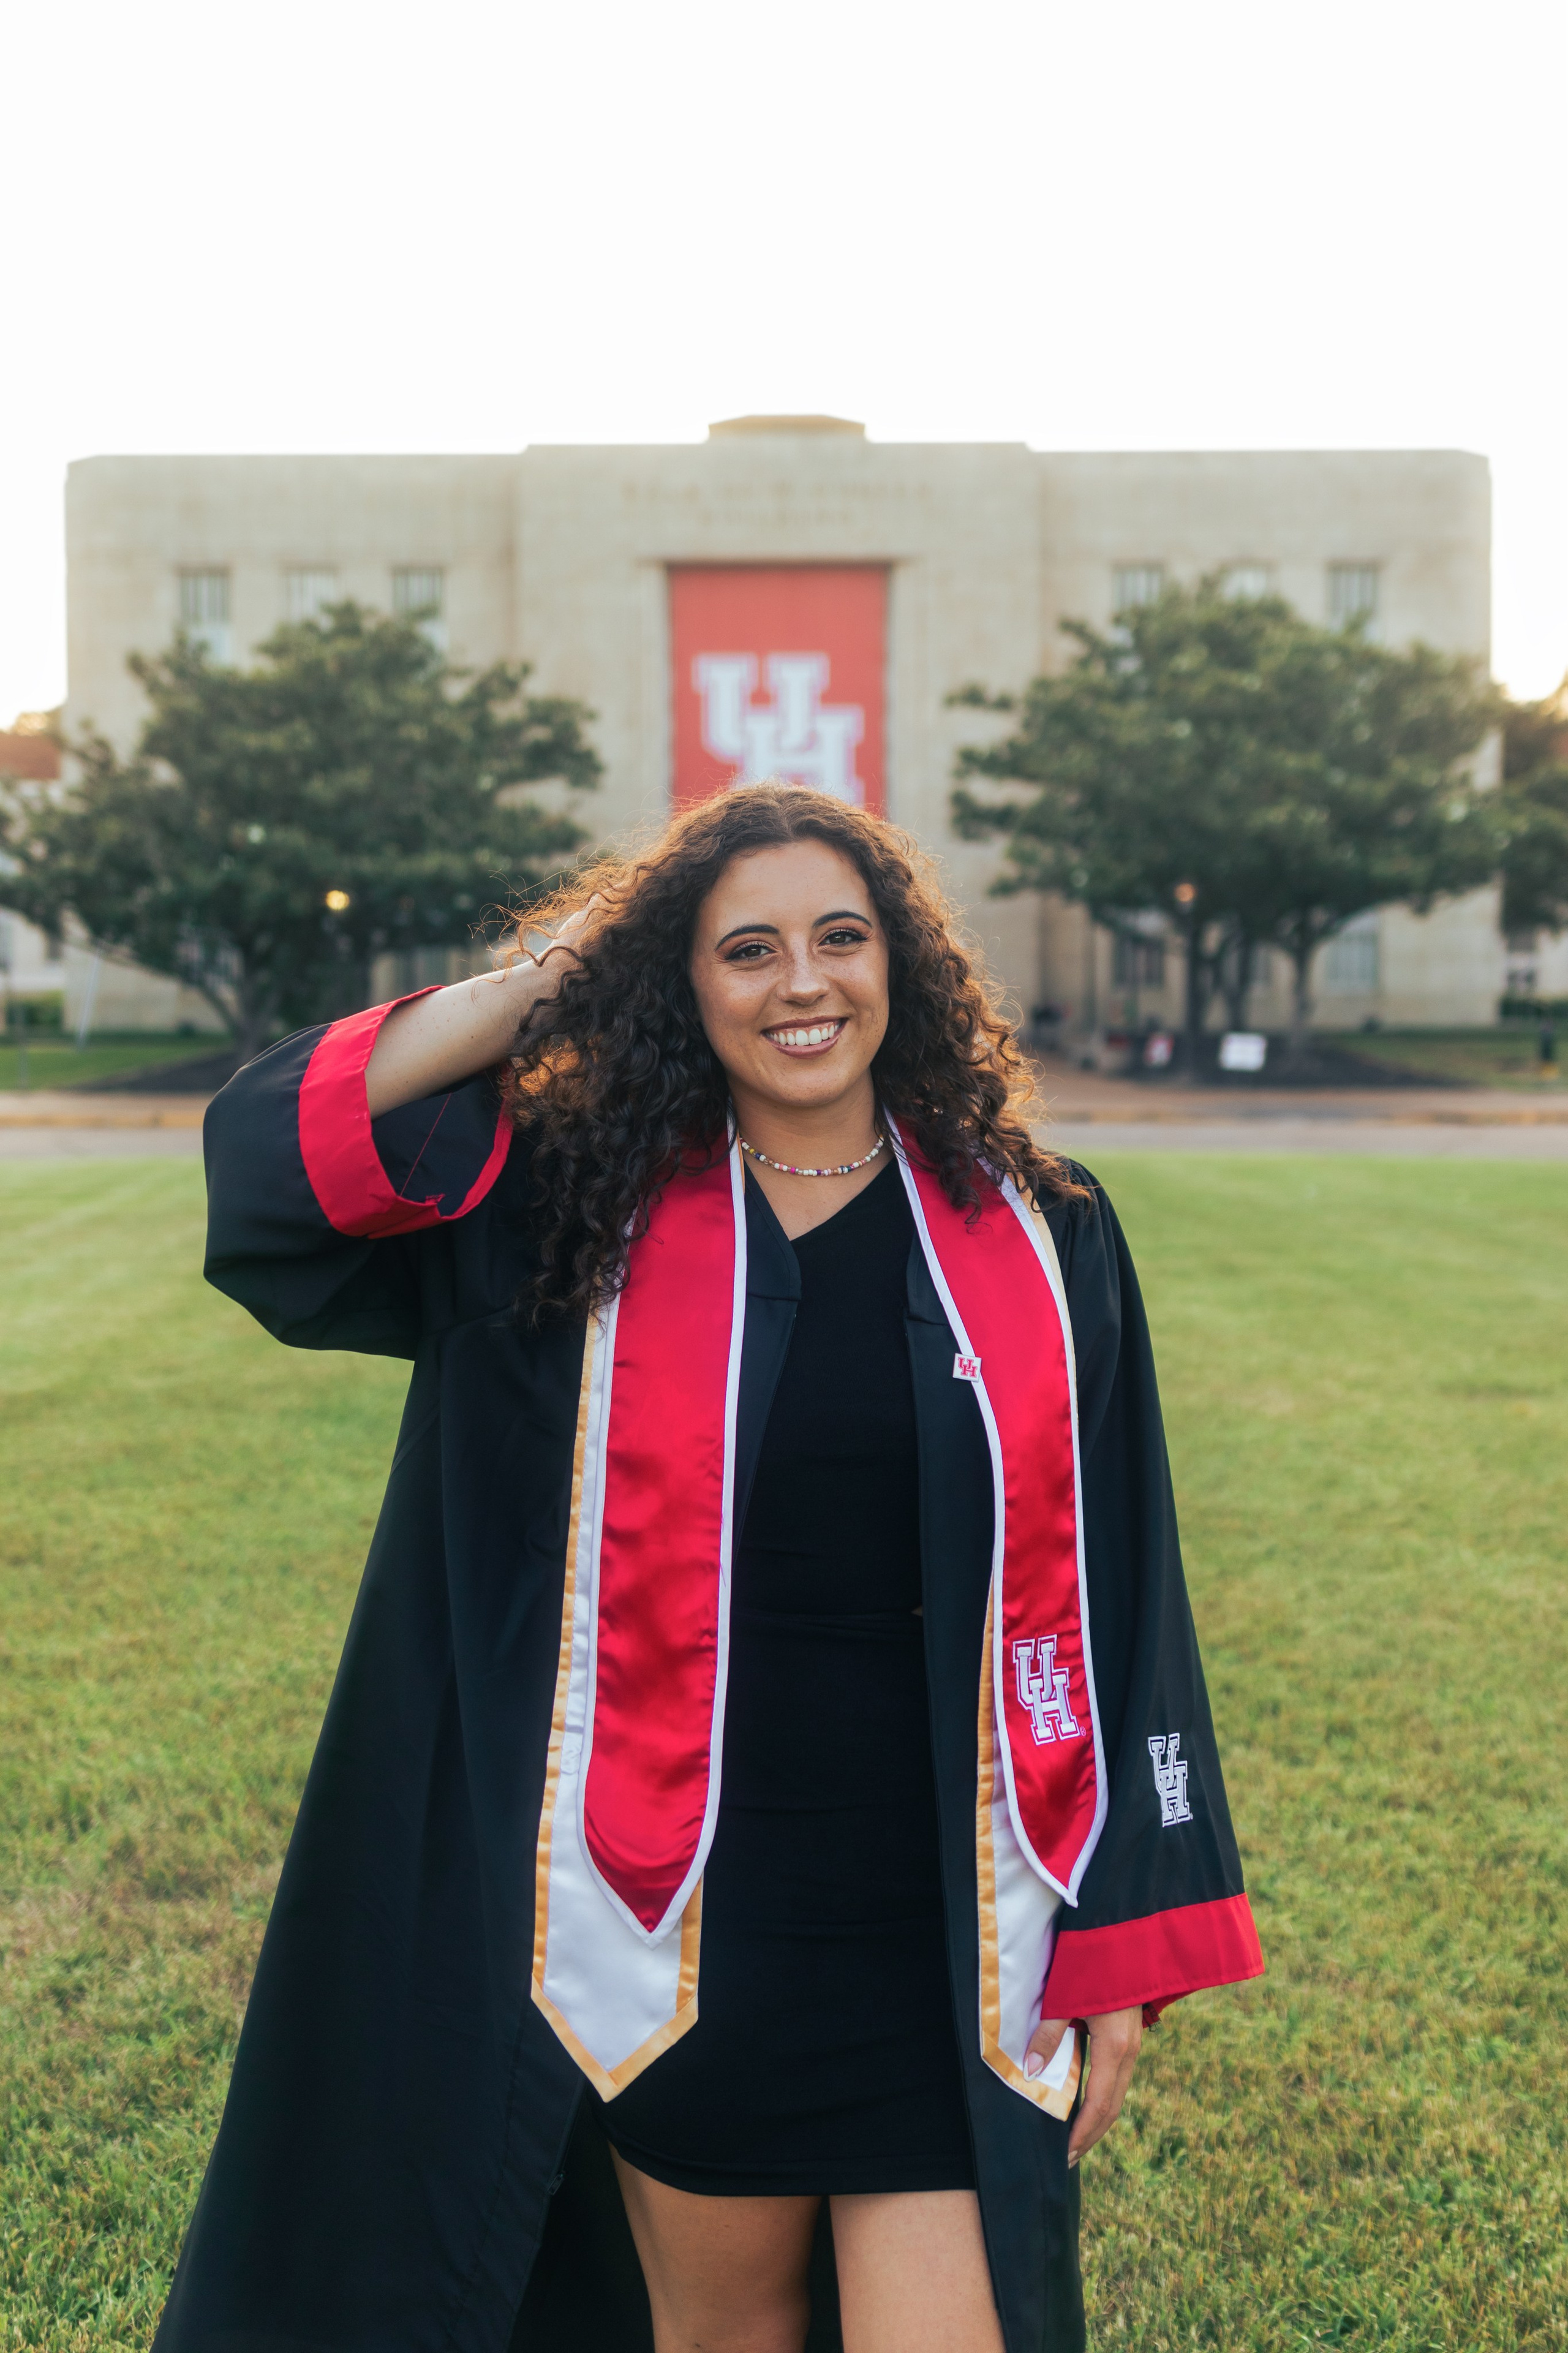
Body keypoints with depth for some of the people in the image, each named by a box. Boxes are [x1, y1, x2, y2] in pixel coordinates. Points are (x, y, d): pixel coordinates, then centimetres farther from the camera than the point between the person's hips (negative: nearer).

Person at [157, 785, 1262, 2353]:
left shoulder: (1035, 1240, -1)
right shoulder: (584, 1214, 0)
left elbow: (1109, 1603, 1)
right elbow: (273, 1153, -7)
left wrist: (1124, 1948, 0)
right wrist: (537, 990, -5)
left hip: (951, 1927, 0)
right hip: (692, 1922, 1)